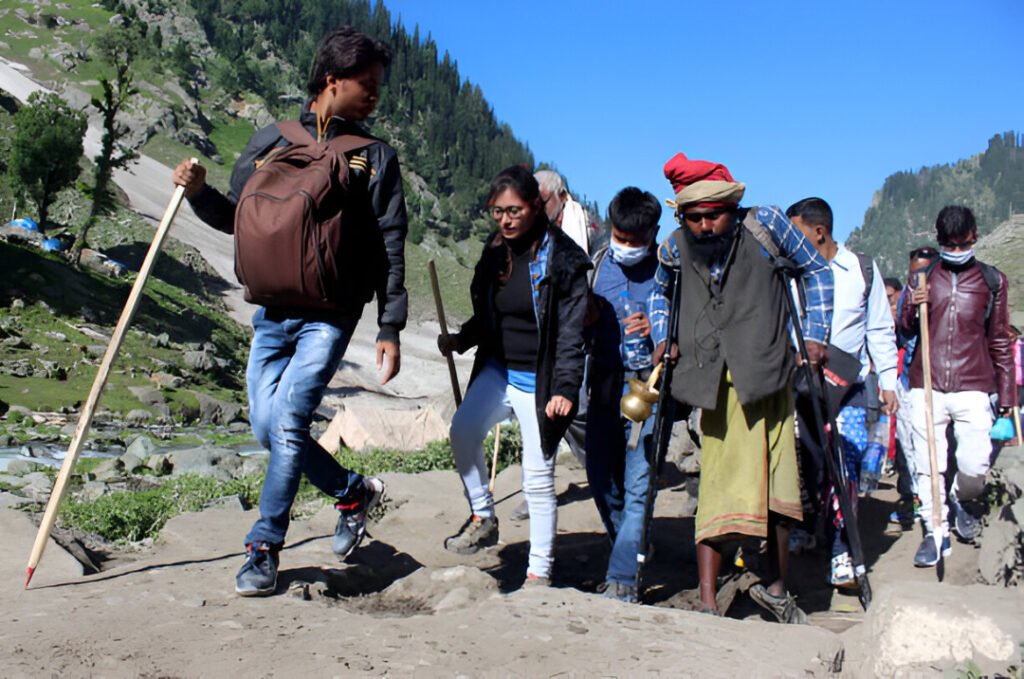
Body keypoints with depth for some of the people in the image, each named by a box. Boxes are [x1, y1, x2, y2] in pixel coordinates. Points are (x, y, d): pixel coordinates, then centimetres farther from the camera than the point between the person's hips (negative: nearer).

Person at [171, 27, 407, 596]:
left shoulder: (376, 157, 4)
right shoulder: (271, 142, 10)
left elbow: (390, 247, 0)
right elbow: (239, 218, 18)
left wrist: (390, 328, -5)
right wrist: (199, 193, -3)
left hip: (331, 314, -4)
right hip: (272, 310, 4)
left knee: (289, 420, -15)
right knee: (268, 427, 3)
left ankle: (264, 550, -2)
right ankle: (355, 492, 25)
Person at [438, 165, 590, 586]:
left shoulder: (561, 257, -11)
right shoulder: (494, 252, 6)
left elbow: (572, 330, -14)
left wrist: (565, 387, -22)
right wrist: (460, 341, -3)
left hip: (538, 381, -5)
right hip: (497, 371, 5)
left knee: (538, 477, -1)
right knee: (463, 431, -19)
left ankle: (539, 571, 12)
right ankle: (483, 518, 3)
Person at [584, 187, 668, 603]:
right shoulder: (598, 264, 8)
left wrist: (656, 331, -21)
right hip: (605, 386, 5)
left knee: (637, 486, -7)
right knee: (601, 480, 11)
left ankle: (621, 580, -3)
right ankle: (632, 552, 32)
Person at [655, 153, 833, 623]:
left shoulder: (765, 225, -7)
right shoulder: (676, 247, 0)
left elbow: (817, 272, 6)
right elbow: (660, 288, 22)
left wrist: (815, 336, 0)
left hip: (768, 377, 0)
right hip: (717, 383, 0)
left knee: (776, 487, 8)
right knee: (718, 487, -4)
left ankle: (775, 588, 27)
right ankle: (706, 604, 1)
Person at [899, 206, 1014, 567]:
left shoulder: (992, 280, 9)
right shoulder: (922, 279, 11)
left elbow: (1000, 340, 13)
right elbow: (905, 330, 15)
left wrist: (1006, 392, 11)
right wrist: (913, 309, -8)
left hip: (972, 387, -1)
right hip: (926, 385, 1)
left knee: (975, 464, -10)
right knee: (928, 464, 1)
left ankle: (962, 499, 23)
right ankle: (935, 531, 16)